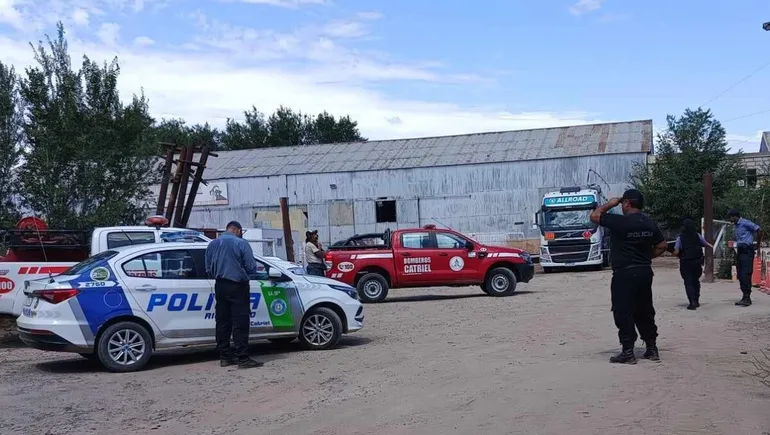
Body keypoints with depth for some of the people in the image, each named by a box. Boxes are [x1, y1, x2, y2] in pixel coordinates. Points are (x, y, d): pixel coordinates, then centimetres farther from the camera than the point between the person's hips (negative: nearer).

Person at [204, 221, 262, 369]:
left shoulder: (212, 244, 10)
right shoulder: (241, 243, -9)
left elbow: (208, 269, 13)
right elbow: (251, 267, -9)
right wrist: (251, 276, 12)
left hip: (220, 287, 6)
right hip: (237, 286, -6)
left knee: (222, 322, 10)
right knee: (240, 323, -6)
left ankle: (225, 357, 14)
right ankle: (243, 358, -8)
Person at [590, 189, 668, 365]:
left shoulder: (620, 222, -16)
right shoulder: (649, 223, 6)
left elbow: (594, 216, -9)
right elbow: (662, 246, 12)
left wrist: (610, 204, 3)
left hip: (624, 274, -7)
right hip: (645, 272, 7)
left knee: (623, 313, 0)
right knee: (645, 312, 16)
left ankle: (628, 352, 0)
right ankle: (652, 348, 22)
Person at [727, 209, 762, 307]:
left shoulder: (745, 223, -8)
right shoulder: (736, 226, 18)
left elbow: (759, 230, -12)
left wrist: (758, 245, -6)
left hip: (747, 251, -9)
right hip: (740, 251, 9)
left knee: (745, 275, -11)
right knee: (740, 275, 7)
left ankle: (747, 298, -9)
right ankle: (745, 297, 13)